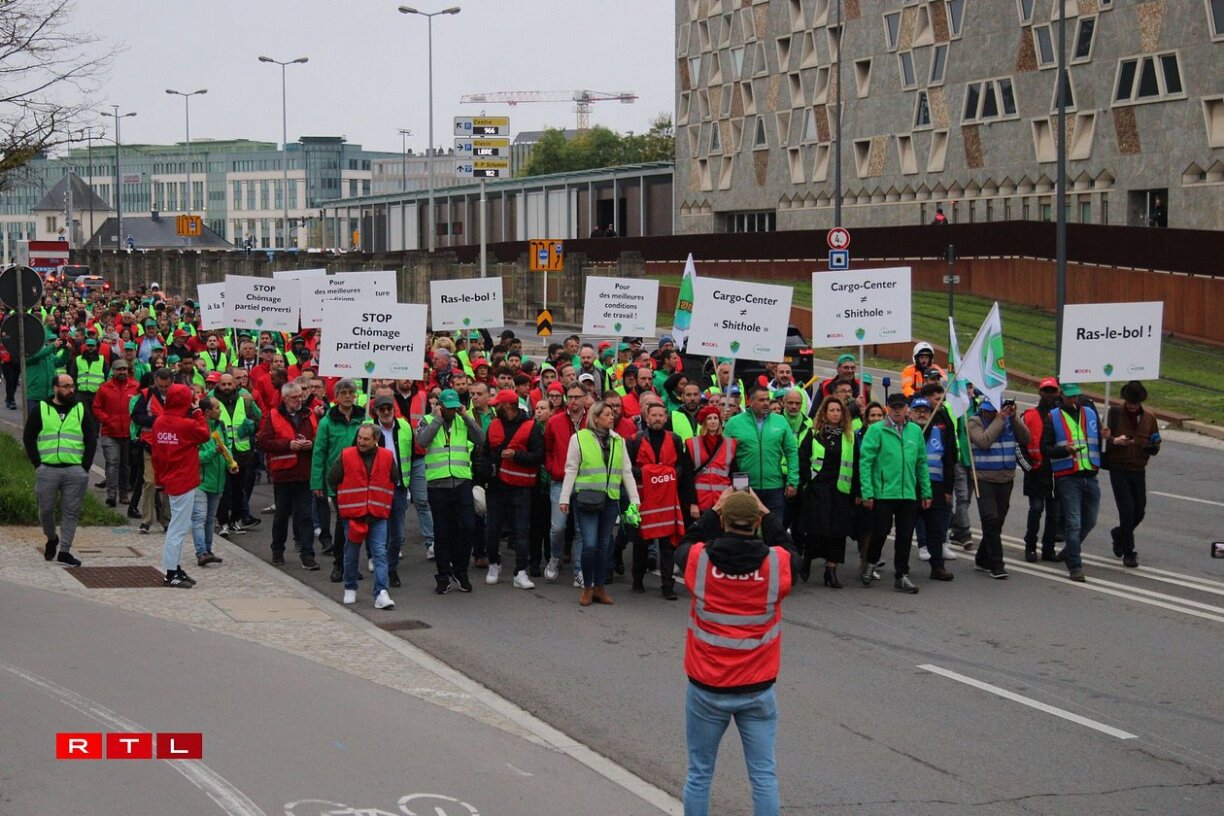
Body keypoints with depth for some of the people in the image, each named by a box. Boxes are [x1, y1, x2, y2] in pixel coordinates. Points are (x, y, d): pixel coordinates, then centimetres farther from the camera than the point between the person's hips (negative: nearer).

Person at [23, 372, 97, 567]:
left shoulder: (81, 411, 10)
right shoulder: (40, 410, 5)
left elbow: (91, 440, 9)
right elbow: (28, 438, 5)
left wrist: (84, 467, -1)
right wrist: (37, 464, -4)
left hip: (75, 471, 1)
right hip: (47, 469, -1)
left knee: (71, 512, 0)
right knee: (46, 510, 4)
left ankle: (64, 551, 7)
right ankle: (52, 539, 30)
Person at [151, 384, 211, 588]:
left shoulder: (159, 422, 4)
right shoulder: (187, 424, -19)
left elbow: (156, 453, 11)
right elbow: (205, 434, -2)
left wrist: (159, 477, 20)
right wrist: (198, 413, 4)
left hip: (169, 480, 8)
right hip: (184, 482, -8)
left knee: (178, 525, 18)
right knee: (178, 527, -4)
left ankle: (176, 568, 23)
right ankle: (171, 573, -2)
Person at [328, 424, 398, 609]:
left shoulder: (387, 457, 1)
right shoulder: (346, 456, -4)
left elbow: (395, 480, 17)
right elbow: (332, 479, 5)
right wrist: (345, 498, 8)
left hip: (378, 516, 0)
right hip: (352, 514, 0)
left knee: (380, 554, -9)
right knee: (351, 554, 10)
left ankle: (381, 594, -13)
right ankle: (350, 589, 28)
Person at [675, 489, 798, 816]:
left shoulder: (700, 560, -12)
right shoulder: (775, 564, -12)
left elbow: (683, 548, 13)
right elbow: (789, 551, 13)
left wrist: (713, 511, 15)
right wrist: (766, 514, 15)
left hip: (706, 689, 0)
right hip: (758, 691, 0)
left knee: (699, 774, 11)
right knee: (764, 776, 6)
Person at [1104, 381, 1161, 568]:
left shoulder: (1149, 418, 6)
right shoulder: (1115, 413, -4)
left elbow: (1155, 447, 7)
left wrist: (1140, 444, -16)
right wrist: (1115, 441, -28)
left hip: (1138, 471, 4)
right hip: (1118, 470, -4)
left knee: (1139, 512, 8)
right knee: (1127, 510, -10)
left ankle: (1119, 533, 38)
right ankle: (1128, 553, 1)